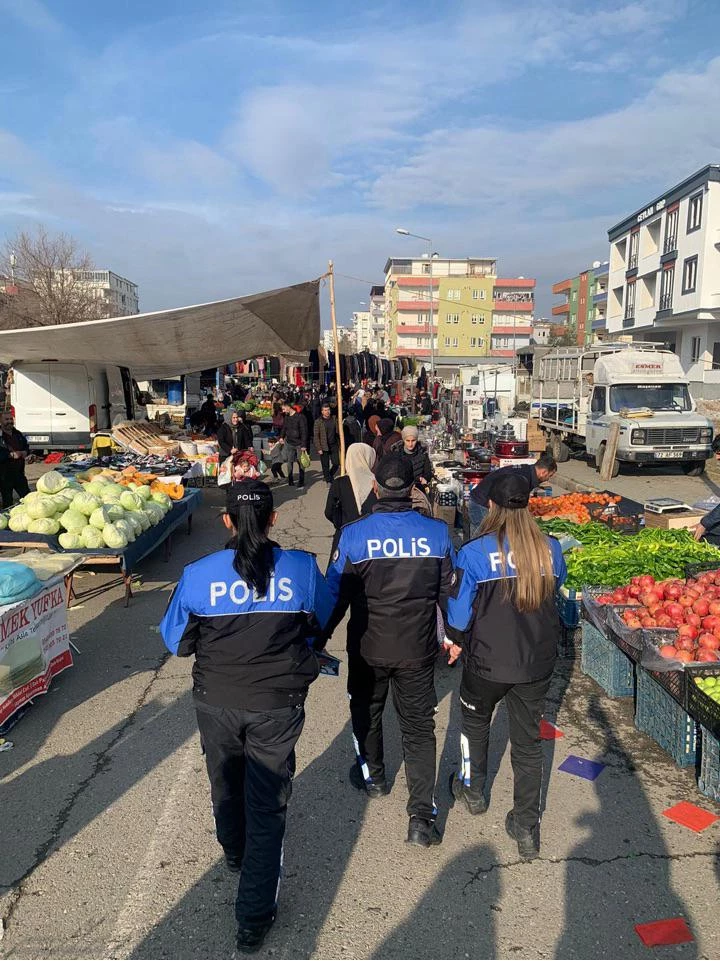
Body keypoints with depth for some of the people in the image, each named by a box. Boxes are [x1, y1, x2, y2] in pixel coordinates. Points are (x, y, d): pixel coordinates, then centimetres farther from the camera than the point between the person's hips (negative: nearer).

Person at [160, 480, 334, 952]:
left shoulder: (198, 575, -15)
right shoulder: (302, 568, -15)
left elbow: (176, 641, -1)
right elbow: (321, 623, 3)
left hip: (216, 702, 2)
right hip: (278, 705, -1)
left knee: (226, 784, 28)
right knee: (267, 804, 13)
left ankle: (236, 853, 56)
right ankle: (254, 920, 23)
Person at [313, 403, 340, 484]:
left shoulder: (334, 419, 6)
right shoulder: (318, 422, -4)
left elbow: (338, 433, 12)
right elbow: (316, 436, -5)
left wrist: (339, 444, 7)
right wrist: (318, 448, -10)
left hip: (334, 446, 3)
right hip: (324, 447, -3)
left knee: (336, 463, 1)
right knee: (326, 466, 2)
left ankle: (329, 476, 26)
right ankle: (328, 481, 14)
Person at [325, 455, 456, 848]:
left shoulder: (354, 534, -16)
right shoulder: (437, 532, -10)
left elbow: (336, 595, -8)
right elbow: (449, 592, 0)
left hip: (368, 647, -1)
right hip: (419, 649, 1)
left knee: (366, 711, 24)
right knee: (419, 727, 12)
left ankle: (372, 776, 46)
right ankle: (422, 818, 11)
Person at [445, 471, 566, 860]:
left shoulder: (475, 552, -19)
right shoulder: (550, 549, -10)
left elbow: (460, 609, -10)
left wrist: (455, 640, 8)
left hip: (486, 662, -2)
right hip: (537, 663, 2)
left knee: (475, 721, 26)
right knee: (528, 740, 16)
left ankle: (473, 790, 46)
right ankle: (527, 829, 25)